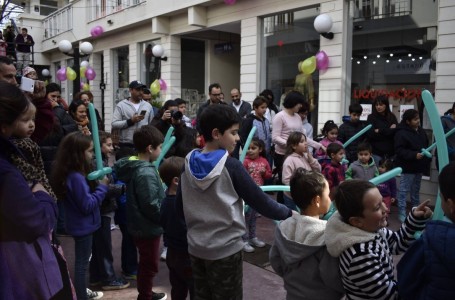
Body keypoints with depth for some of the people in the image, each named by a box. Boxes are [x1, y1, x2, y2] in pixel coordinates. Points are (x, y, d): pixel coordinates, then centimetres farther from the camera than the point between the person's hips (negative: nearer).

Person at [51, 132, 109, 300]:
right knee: (81, 263, 4)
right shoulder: (76, 177, -28)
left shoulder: (73, 174, 2)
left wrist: (97, 184, -2)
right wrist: (102, 187, -19)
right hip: (83, 226, -10)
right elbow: (88, 205, -27)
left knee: (81, 261, 24)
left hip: (81, 225, 10)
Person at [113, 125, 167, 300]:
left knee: (146, 263, 25)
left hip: (139, 224, 10)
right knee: (149, 265, 8)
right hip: (148, 227, -10)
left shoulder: (134, 166, 1)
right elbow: (151, 206, -27)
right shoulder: (146, 173, -28)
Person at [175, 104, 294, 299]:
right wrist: (288, 213, 0)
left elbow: (180, 208, 6)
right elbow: (259, 201, -14)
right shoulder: (230, 166, -18)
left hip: (196, 247, 6)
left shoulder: (189, 163, -2)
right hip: (225, 248, -5)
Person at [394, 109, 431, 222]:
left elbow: (426, 145, 21)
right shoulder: (401, 133, -17)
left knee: (416, 190, 20)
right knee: (404, 191, -4)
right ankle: (402, 214, 3)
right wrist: (414, 155, -29)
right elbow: (399, 150, -22)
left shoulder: (421, 131, 10)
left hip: (419, 166, 8)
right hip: (408, 167, -8)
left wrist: (427, 161, 14)